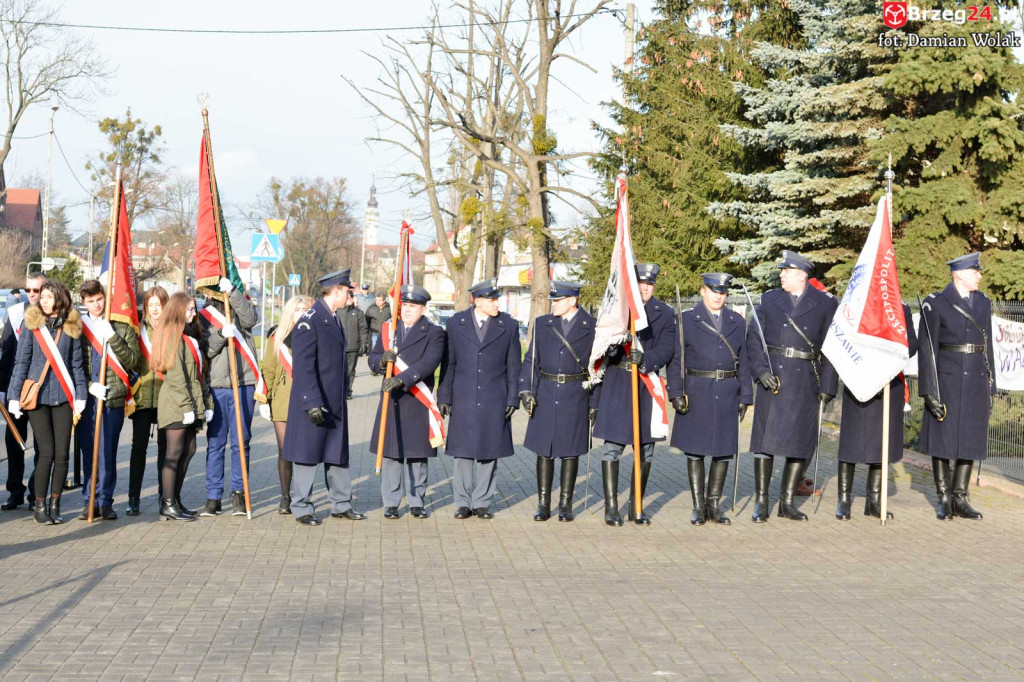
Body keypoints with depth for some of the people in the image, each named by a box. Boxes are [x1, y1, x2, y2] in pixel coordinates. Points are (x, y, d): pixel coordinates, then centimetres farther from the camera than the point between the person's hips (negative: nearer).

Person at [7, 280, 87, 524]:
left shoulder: (71, 326, 5)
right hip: (37, 395, -2)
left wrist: (80, 395, 2)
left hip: (63, 395, 2)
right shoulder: (31, 324, 1)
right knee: (47, 452, -7)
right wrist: (14, 395, -1)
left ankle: (55, 504, 15)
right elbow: (21, 362, 3)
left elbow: (77, 364, 8)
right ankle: (40, 505, 8)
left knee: (62, 454, 1)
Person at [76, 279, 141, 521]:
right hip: (87, 398, 1)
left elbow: (134, 361, -2)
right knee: (88, 450, 2)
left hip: (113, 397, -1)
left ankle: (105, 501, 8)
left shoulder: (121, 327, 6)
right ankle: (89, 501, 10)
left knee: (108, 451, 0)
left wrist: (113, 338, -12)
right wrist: (89, 385, -7)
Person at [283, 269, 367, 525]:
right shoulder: (309, 322, -16)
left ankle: (341, 505, 22)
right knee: (307, 455, 1)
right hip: (314, 404, -9)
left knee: (338, 455, 13)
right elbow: (303, 367, -20)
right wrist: (312, 403, -24)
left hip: (335, 403, 9)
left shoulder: (334, 320, 14)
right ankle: (302, 509, 10)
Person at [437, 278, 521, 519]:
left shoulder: (509, 325, 3)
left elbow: (513, 366, 4)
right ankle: (463, 502, 12)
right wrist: (444, 397, 3)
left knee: (489, 453, 3)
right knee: (463, 452, 3)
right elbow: (449, 363, 6)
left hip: (494, 400, 0)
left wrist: (512, 399, -1)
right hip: (464, 400, 0)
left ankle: (482, 502, 13)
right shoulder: (456, 324, 3)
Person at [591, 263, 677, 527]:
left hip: (647, 385, 2)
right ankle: (611, 507, 2)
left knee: (645, 448, 6)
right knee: (612, 444, -5)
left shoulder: (665, 314, 7)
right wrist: (612, 345, -23)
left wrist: (644, 359, -23)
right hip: (616, 384, -1)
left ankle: (636, 507, 15)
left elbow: (666, 349, -3)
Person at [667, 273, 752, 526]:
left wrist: (745, 397, 6)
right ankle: (698, 507, 10)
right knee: (695, 451, 2)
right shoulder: (686, 320, 1)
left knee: (723, 451, 5)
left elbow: (743, 362, 12)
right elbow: (675, 360, -1)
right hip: (696, 396, -3)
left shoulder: (737, 322, 11)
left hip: (727, 397, 3)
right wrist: (676, 394, -9)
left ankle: (714, 504, 16)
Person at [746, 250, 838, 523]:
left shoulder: (826, 304, 3)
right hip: (773, 378, 0)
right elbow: (753, 337, 6)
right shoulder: (769, 299, 8)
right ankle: (761, 502, 7)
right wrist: (760, 370, -9)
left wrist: (827, 387, -4)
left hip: (806, 383, 0)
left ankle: (787, 502, 14)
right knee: (765, 439, -1)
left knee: (802, 442, 3)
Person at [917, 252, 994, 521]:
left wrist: (990, 388, 12)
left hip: (976, 382, 5)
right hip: (947, 380, -4)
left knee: (970, 439, 6)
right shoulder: (935, 304, -6)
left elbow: (988, 346, 14)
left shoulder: (983, 303, 10)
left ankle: (960, 498, 15)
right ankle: (944, 499, 13)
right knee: (943, 439, 2)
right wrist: (929, 391, -13)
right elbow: (927, 349, -8)